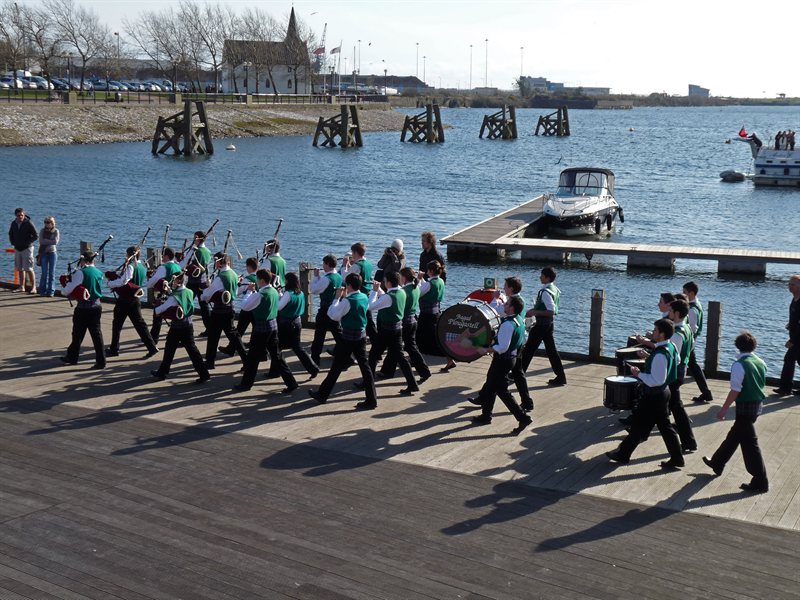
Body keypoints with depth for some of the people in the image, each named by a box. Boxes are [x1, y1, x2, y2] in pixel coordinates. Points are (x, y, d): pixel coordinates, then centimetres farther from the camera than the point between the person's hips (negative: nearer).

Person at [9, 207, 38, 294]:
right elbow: (10, 234, 22)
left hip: (27, 249, -6)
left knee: (28, 269, -11)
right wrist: (13, 243, 10)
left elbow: (36, 236, -11)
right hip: (17, 249, 6)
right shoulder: (14, 223, 5)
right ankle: (22, 287, 18)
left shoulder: (28, 224, -12)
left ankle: (33, 287, -8)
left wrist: (27, 242, -12)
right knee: (20, 269, 10)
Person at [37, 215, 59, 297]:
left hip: (53, 253, -1)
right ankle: (42, 291, 6)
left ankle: (51, 291, 4)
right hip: (44, 253, 1)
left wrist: (46, 241, -10)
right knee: (44, 272, -2)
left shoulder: (56, 231, 1)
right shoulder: (42, 231, 5)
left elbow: (55, 242, -12)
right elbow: (41, 241, -8)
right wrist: (51, 241, -12)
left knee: (52, 272, 0)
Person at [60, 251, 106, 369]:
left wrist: (63, 291, 8)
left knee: (78, 334, 12)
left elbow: (68, 289, -13)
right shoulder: (99, 273, 5)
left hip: (83, 308, -4)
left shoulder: (81, 272, -13)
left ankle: (72, 357, 28)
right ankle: (101, 361, 1)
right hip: (97, 306, 5)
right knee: (96, 334, 5)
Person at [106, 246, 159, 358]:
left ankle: (114, 349, 17)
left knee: (117, 324, 8)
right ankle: (152, 347, -7)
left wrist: (110, 283, -11)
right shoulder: (142, 268, 11)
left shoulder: (131, 267, -16)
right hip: (135, 299, 7)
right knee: (139, 323, 5)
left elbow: (123, 281, -27)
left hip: (124, 300, -7)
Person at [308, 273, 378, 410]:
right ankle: (371, 400, 3)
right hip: (362, 334, 7)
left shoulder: (347, 301, -19)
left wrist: (338, 298, -10)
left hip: (349, 337, -7)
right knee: (364, 366, 5)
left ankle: (322, 395, 20)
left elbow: (333, 315, -18)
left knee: (337, 367, 6)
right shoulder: (364, 298, 5)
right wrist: (345, 297, 11)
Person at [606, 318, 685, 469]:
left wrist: (639, 374, -19)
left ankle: (623, 455, 18)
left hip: (653, 395, -9)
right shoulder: (671, 348, 2)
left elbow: (657, 380, -29)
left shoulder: (660, 355, -28)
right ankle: (676, 458, 20)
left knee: (639, 426, 5)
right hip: (663, 392, 9)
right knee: (664, 425, 16)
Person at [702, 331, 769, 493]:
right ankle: (717, 463, 40)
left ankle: (760, 482, 3)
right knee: (735, 435, 23)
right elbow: (761, 384, 14)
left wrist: (724, 409, -13)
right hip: (758, 404, 8)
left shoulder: (739, 365, -19)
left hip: (745, 406, -8)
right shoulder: (761, 363, 4)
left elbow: (735, 390, -20)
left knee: (749, 443, -1)